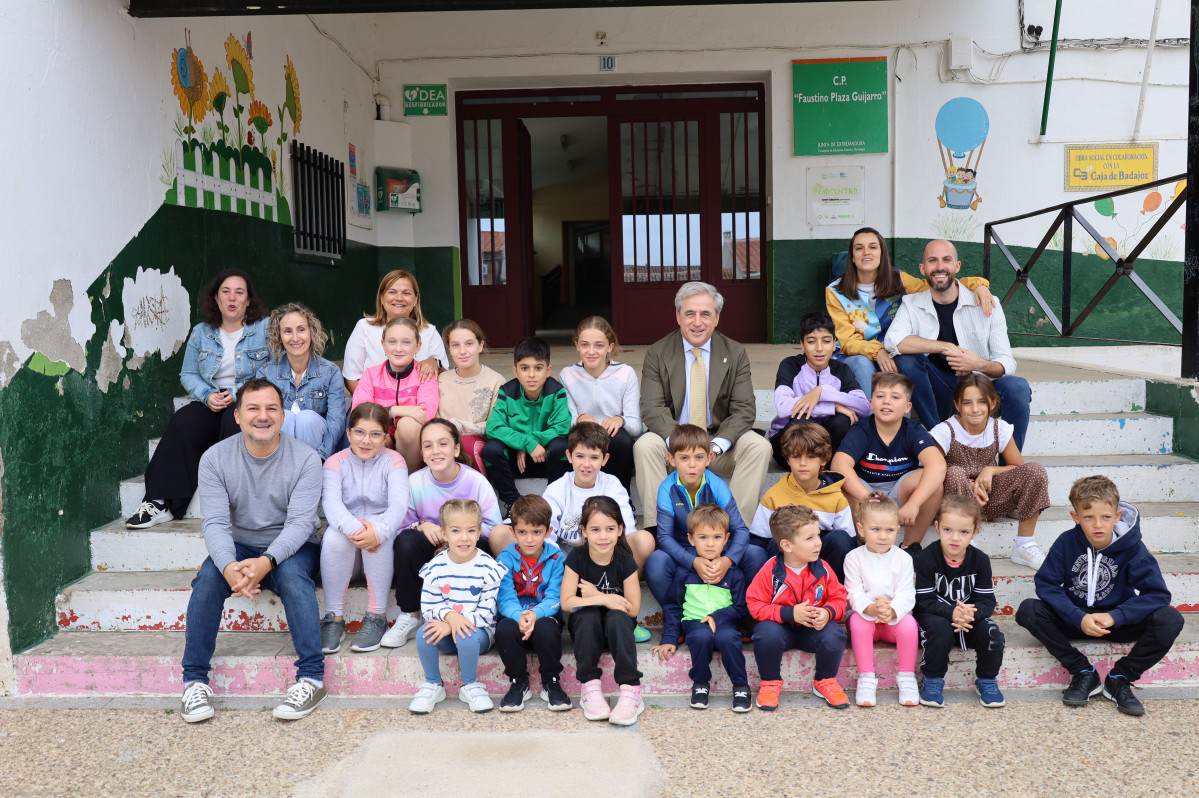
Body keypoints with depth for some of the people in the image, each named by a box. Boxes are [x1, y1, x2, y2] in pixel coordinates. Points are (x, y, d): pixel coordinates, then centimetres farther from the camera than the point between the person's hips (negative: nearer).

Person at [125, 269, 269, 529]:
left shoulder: (265, 328, 3)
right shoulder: (201, 332, 16)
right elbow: (188, 374, 14)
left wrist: (237, 394, -16)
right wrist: (207, 396, -7)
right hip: (211, 404, 4)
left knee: (233, 421, -37)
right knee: (183, 421, -26)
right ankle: (162, 503, -29)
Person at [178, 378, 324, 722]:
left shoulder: (305, 459, -11)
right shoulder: (215, 458, -5)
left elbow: (301, 521, -18)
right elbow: (216, 523, -14)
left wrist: (266, 562, -36)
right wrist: (229, 566, -35)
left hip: (291, 548, -2)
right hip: (238, 547, 2)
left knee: (292, 575, -33)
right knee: (208, 577, -27)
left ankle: (312, 678, -29)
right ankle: (194, 680, -16)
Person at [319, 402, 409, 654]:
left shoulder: (393, 461, 1)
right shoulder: (335, 462, 4)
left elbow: (399, 505, -16)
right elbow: (331, 503, -16)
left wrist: (378, 530, -38)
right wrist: (353, 528, -37)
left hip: (383, 548, -1)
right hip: (343, 553, 1)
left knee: (379, 534, -32)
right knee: (335, 533, -30)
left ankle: (377, 617, -22)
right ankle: (333, 618, -21)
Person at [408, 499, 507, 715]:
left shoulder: (488, 568, -11)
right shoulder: (435, 567, -4)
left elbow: (487, 612, -13)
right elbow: (428, 607, -5)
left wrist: (451, 626, -24)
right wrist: (449, 615, -28)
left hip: (478, 631, -2)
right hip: (444, 630, 2)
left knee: (468, 638, -34)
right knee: (424, 634, -28)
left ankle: (470, 686, -5)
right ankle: (432, 685, -4)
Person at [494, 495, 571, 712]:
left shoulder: (556, 558, 1)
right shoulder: (506, 558, 1)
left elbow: (555, 598, -7)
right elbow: (506, 598, -8)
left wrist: (535, 614, -28)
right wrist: (519, 616, -30)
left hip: (545, 616, -1)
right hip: (515, 617, 1)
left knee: (546, 629, -34)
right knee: (504, 629, -32)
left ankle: (551, 682, -8)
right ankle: (519, 683, -8)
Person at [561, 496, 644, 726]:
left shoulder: (625, 561, -11)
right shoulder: (576, 559, -11)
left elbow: (633, 609, -12)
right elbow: (566, 602, -16)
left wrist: (595, 595, -16)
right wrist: (604, 599, -24)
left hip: (616, 627, 0)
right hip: (585, 628, 0)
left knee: (617, 617, -32)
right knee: (587, 614, -32)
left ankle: (630, 692, -34)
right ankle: (590, 688, -27)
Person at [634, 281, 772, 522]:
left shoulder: (735, 354, 3)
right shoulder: (657, 354, 0)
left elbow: (744, 410, -4)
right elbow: (652, 410, -9)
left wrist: (717, 445, -23)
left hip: (720, 443, 1)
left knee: (759, 446, -25)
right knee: (644, 446, -30)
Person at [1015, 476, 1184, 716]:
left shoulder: (1132, 548, -14)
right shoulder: (1066, 543, -12)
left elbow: (1157, 594, -19)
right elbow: (1046, 583, -15)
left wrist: (1115, 617, -31)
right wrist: (1078, 618, -30)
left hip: (1118, 622, 0)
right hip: (1075, 621, 0)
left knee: (1170, 620, -27)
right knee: (1027, 611, -27)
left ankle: (1119, 678, -10)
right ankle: (1084, 673, -15)